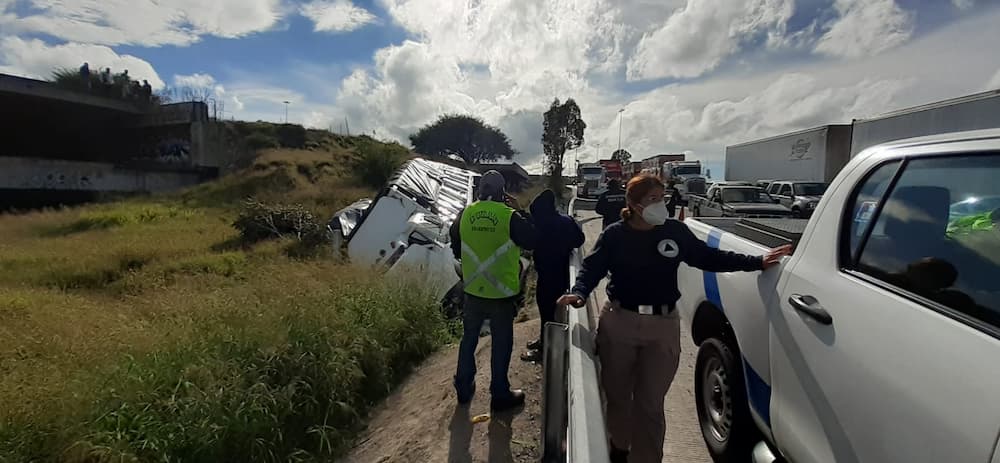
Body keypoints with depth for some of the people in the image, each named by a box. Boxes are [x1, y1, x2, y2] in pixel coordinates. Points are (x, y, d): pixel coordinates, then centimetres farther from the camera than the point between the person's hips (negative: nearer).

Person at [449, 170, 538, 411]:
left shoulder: (465, 214, -4)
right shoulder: (509, 216, -17)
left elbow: (455, 247, 11)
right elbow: (532, 241, -7)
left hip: (473, 291, 4)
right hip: (502, 293, -4)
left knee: (469, 340, 20)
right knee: (501, 345, 11)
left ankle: (464, 388, 33)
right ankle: (500, 395, 23)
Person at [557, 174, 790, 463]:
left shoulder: (675, 231, 0)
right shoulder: (615, 235, -5)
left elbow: (708, 258, 8)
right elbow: (592, 268, -5)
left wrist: (757, 262, 4)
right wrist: (578, 293, -24)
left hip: (663, 327, 0)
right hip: (618, 322, 0)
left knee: (650, 403, 8)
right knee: (617, 394, 17)